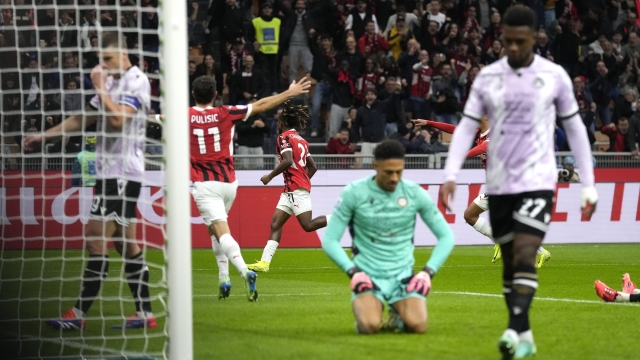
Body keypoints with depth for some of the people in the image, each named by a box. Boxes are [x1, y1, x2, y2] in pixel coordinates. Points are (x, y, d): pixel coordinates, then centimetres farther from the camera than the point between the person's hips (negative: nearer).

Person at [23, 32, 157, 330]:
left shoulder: (137, 82, -10)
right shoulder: (112, 82, 17)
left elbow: (117, 119, -23)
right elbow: (84, 119, 22)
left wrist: (100, 88, -14)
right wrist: (44, 136, 19)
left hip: (122, 174, -9)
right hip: (109, 172, 9)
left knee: (96, 241, -10)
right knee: (125, 244, 8)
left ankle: (79, 314, -9)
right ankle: (145, 313, 10)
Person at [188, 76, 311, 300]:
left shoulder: (185, 116, -6)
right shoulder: (225, 114, -1)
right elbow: (261, 106, 6)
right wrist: (290, 93, 16)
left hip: (205, 185, -4)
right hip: (228, 182, 4)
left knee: (221, 233, -14)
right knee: (213, 229, 24)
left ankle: (244, 271, -38)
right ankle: (223, 280, 18)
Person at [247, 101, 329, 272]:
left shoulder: (284, 137, -7)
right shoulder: (301, 140, 18)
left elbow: (288, 161, -22)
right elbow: (312, 167, 17)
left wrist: (270, 176, -12)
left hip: (296, 188, -9)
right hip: (290, 190, 9)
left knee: (308, 225, -12)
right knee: (275, 224, 4)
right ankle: (264, 262, -2)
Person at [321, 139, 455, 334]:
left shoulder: (415, 193, -2)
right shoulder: (354, 193, -7)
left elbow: (446, 236, 5)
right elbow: (330, 240, -3)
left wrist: (428, 272, -7)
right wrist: (353, 272, -16)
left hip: (403, 275, 1)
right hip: (367, 275, -1)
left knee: (418, 325, -25)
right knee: (370, 326, -29)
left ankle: (398, 314, 14)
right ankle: (363, 310, 11)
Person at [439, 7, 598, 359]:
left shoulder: (554, 76, -1)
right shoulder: (487, 77, 3)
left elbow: (575, 128, 6)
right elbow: (466, 128, 3)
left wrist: (588, 184, 4)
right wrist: (450, 175, -11)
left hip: (537, 181, -3)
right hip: (498, 184, 3)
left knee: (524, 255, -18)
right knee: (509, 261, 8)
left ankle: (515, 331, -24)